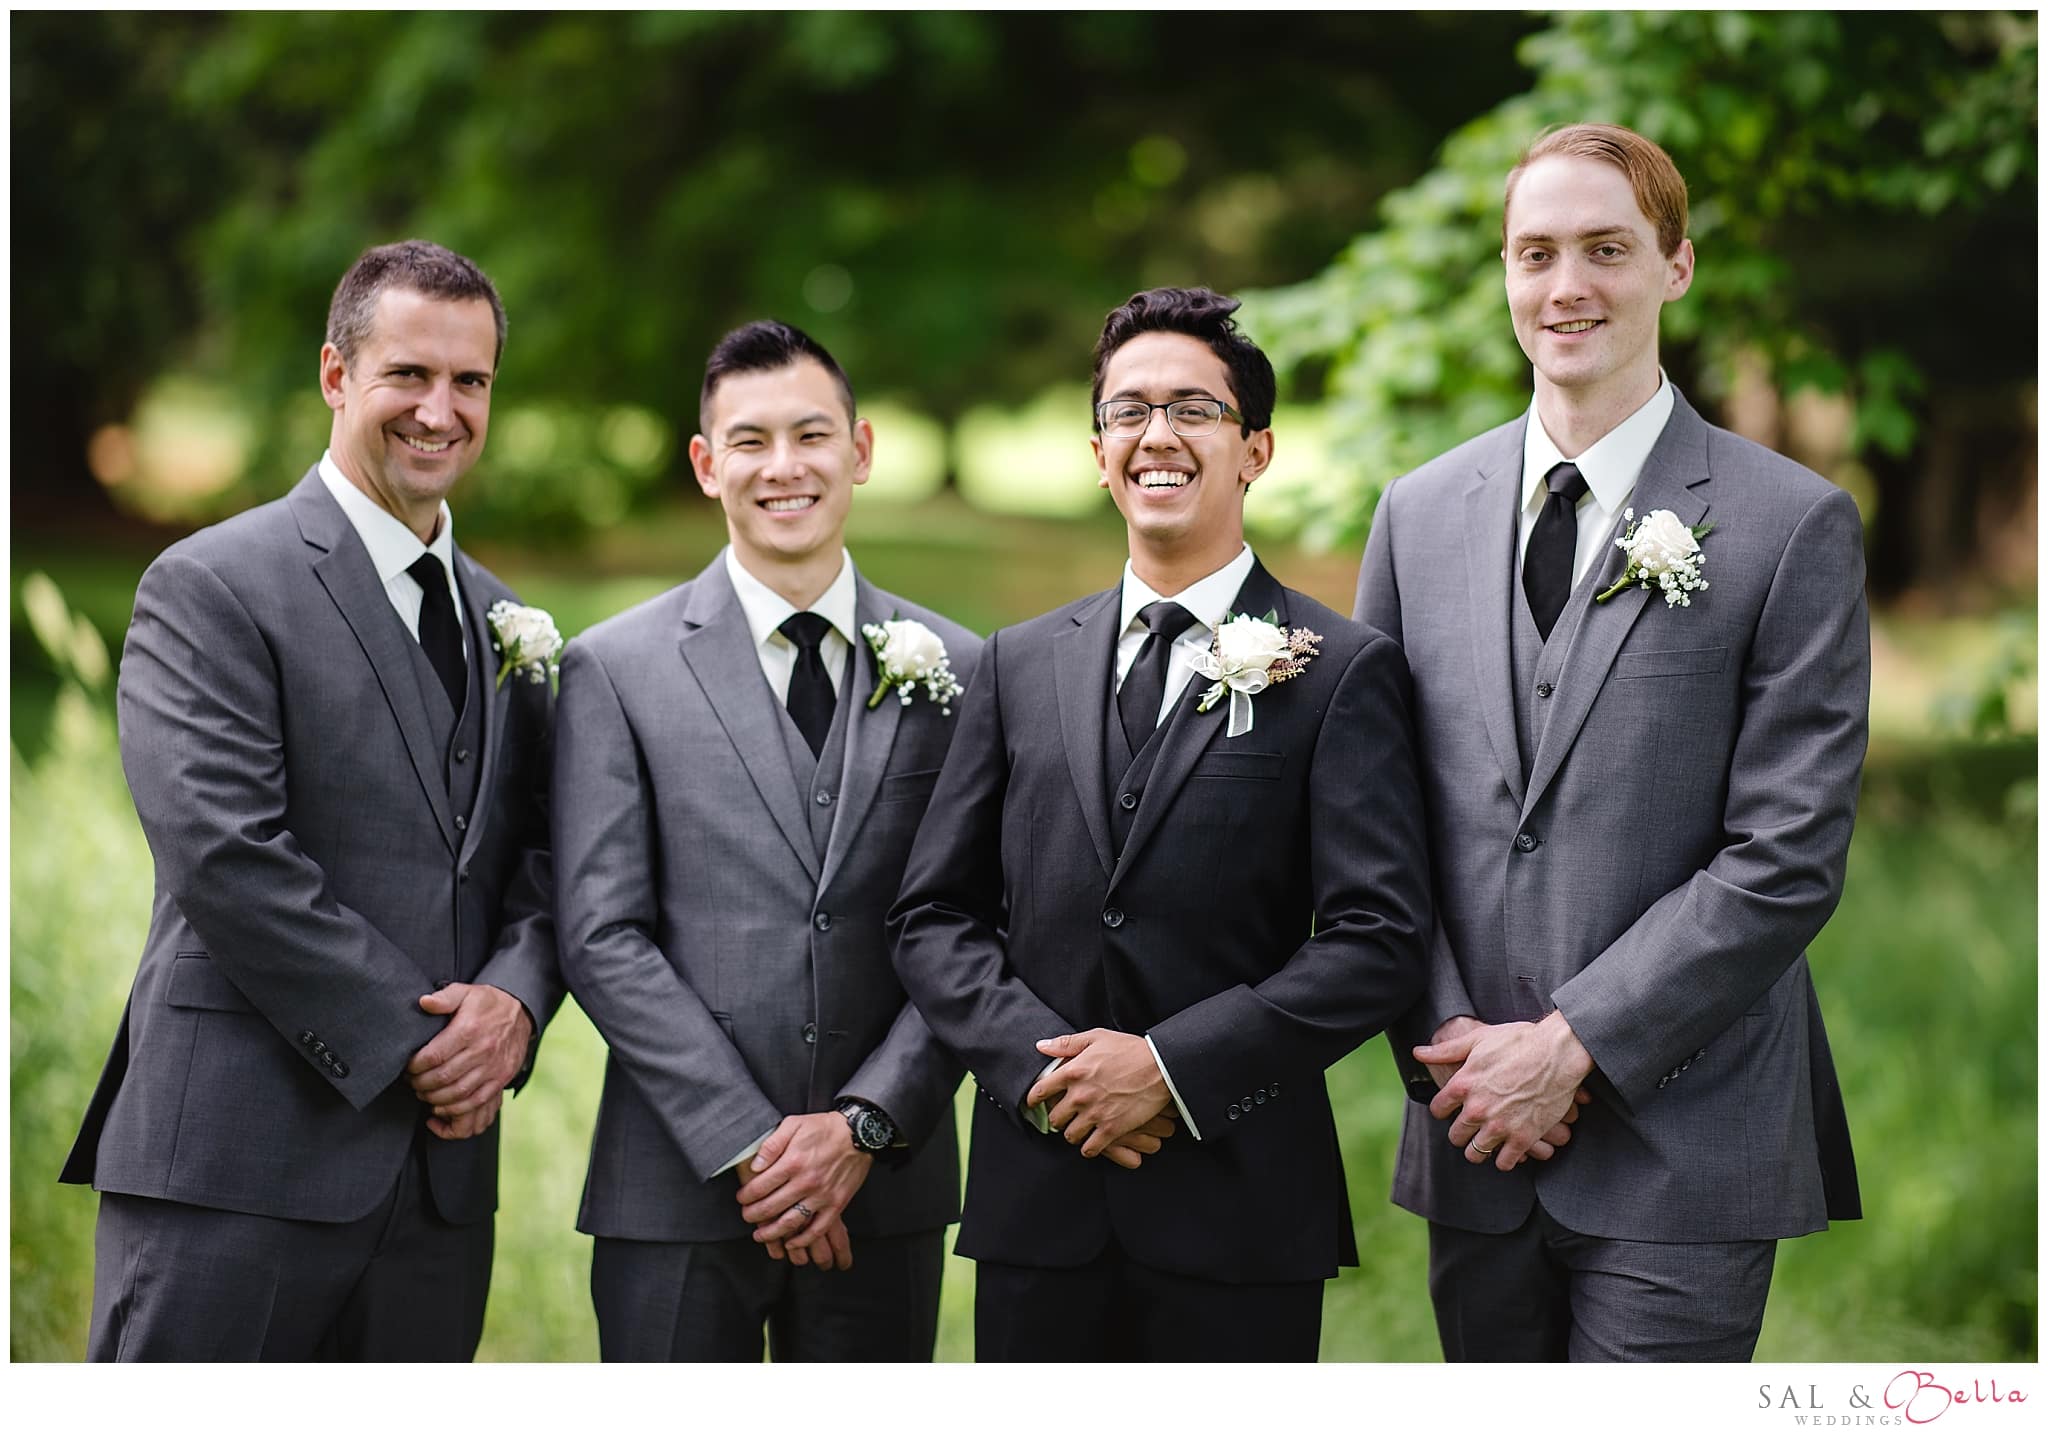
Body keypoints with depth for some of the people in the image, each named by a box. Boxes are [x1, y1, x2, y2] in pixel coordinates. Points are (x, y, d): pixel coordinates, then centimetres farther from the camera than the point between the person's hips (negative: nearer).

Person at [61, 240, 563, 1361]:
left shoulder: (501, 622, 18)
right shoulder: (211, 587, -4)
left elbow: (541, 856, 15)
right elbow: (225, 858, -14)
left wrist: (513, 999, -7)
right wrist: (410, 1044, -13)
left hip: (440, 1168, 6)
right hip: (238, 1161, -6)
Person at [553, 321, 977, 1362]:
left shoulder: (955, 669, 7)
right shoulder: (614, 669, 1)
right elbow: (602, 938, -4)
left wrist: (867, 1126, -9)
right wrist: (748, 1145, -11)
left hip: (884, 1192, 2)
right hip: (678, 1194, -2)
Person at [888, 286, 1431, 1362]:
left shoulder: (1343, 671, 0)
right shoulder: (1022, 665, 12)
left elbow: (1377, 940, -7)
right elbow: (934, 917, 10)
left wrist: (1172, 1067, -14)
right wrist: (1038, 1064, -7)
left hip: (1241, 1205, -3)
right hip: (1038, 1202, 3)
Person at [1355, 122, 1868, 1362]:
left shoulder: (1794, 525, -4)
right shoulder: (1421, 513, 10)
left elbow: (1788, 857, -9)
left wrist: (1573, 1046, -13)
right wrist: (1450, 1040, -4)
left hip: (1682, 1137, -4)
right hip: (1475, 1131, 4)